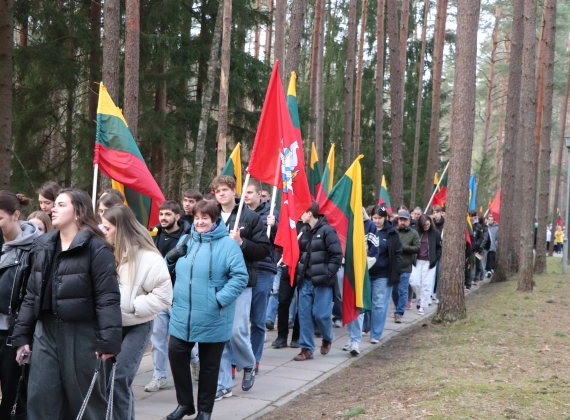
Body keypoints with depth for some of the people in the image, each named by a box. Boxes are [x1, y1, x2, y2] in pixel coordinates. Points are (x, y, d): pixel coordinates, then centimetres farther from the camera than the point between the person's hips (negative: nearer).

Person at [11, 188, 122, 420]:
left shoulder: (96, 248, -10)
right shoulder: (44, 246, 11)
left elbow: (108, 299, -15)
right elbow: (32, 295, 15)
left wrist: (108, 341, -21)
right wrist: (22, 335, 12)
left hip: (81, 334, -6)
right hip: (46, 332, 6)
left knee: (86, 400, 5)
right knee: (40, 400, 5)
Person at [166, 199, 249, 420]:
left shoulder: (228, 244, -10)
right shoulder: (185, 240, 8)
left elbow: (240, 277, -15)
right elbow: (173, 269, 19)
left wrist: (220, 299, -22)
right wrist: (170, 258, -3)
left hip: (212, 318, -5)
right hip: (182, 315, 5)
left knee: (209, 364, 8)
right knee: (176, 354, 5)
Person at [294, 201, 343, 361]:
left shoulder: (327, 230, -11)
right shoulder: (305, 231, 10)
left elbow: (337, 255, -13)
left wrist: (328, 274, -15)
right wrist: (299, 273, 7)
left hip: (321, 281, -6)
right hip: (305, 280, 6)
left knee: (320, 314, -3)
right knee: (304, 315, 4)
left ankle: (327, 338, 26)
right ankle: (307, 349, 10)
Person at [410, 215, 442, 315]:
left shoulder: (435, 233, -1)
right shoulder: (416, 232, 1)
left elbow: (439, 247, 6)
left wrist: (435, 259, -3)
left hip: (429, 262, -2)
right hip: (417, 261, 2)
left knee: (426, 284, -1)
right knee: (414, 281, -6)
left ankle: (422, 306, 7)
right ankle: (420, 298, 19)